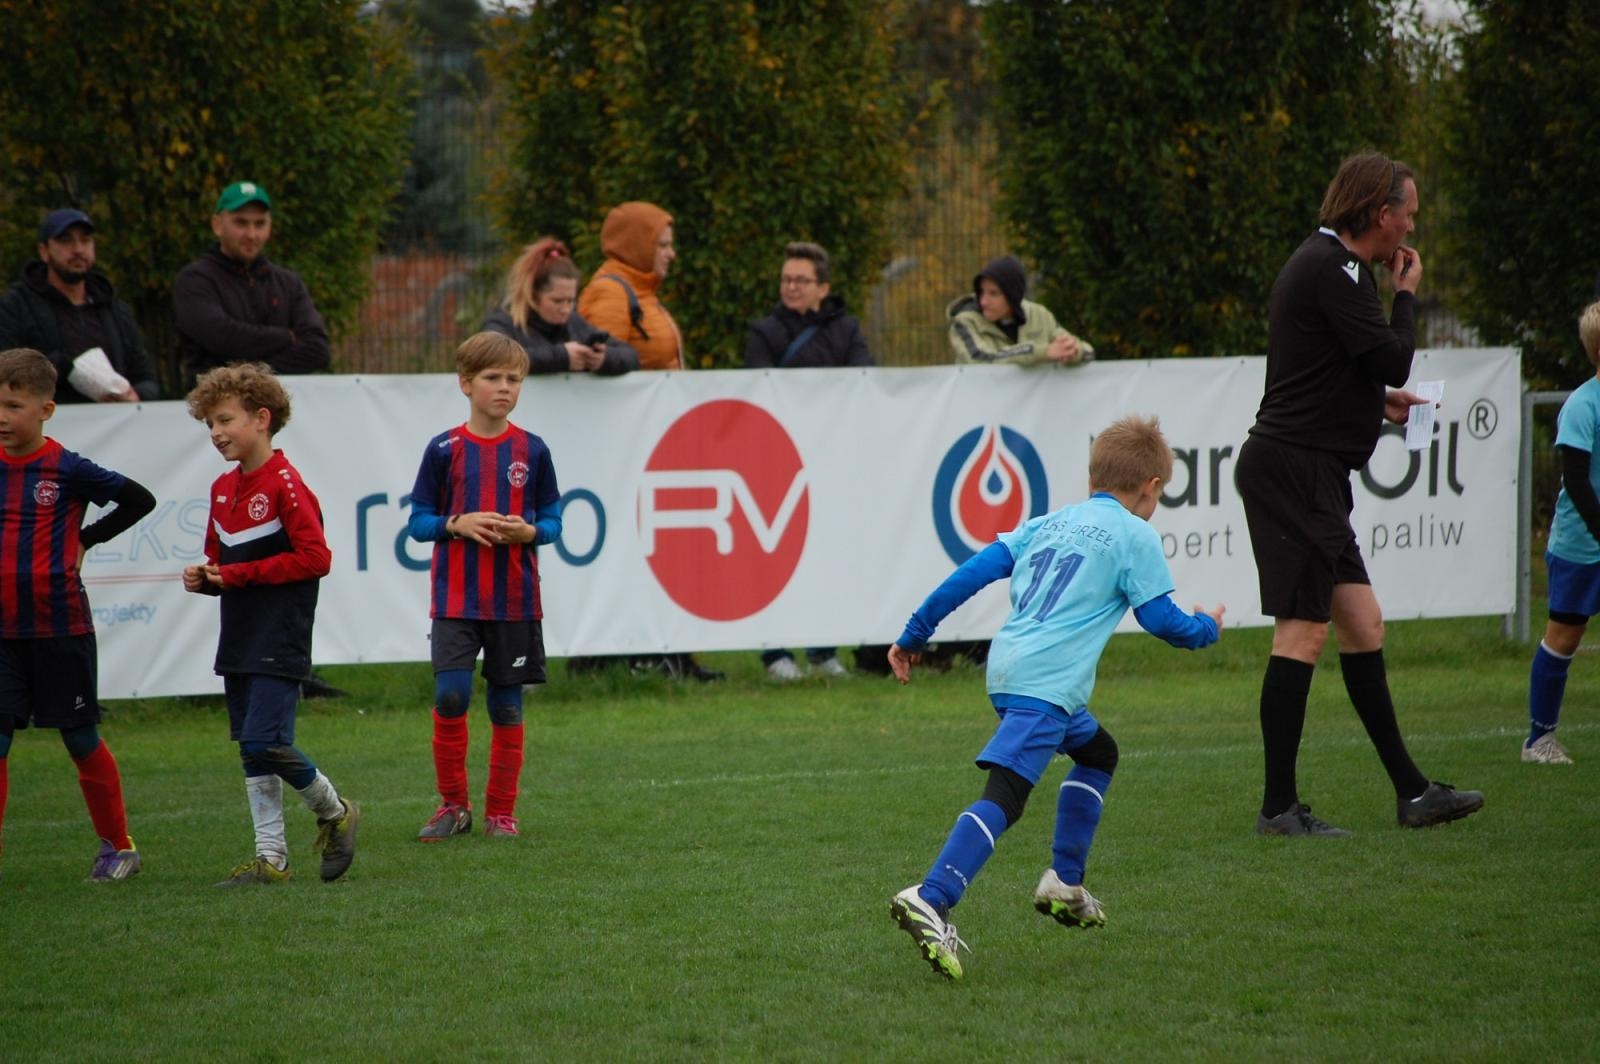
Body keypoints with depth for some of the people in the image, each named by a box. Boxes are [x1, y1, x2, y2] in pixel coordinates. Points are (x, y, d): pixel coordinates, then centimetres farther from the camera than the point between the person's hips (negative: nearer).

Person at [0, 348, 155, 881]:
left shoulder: (68, 470, -9)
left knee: (81, 739, 7)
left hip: (61, 631, -3)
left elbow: (139, 500, 1)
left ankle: (118, 846, 22)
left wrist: (86, 539, -1)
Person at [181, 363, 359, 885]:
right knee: (251, 750, 8)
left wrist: (240, 574, -17)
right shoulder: (223, 489, 12)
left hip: (279, 641, -8)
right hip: (238, 641, 8)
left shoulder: (284, 484, -13)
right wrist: (204, 578, 1)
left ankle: (335, 812, 9)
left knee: (265, 742, -14)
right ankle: (271, 857, 14)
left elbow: (316, 557, -18)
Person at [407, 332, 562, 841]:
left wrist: (528, 531, -14)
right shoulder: (444, 449, -1)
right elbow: (417, 522, 2)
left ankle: (501, 812, 16)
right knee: (450, 697, -12)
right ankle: (453, 804, 5)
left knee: (507, 706, 5)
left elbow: (552, 521, 7)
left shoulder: (532, 451, 2)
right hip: (456, 599, -1)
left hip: (515, 602, 1)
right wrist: (458, 524, -16)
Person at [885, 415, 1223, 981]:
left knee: (1097, 751, 30)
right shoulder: (1135, 536, 4)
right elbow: (1161, 618, 2)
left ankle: (1065, 883, 27)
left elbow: (972, 573, 16)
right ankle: (929, 899, -37)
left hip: (1006, 667, 8)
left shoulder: (1047, 523, 22)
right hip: (1047, 681, -8)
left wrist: (915, 634, 20)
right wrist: (1206, 627, 23)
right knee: (1004, 794, -19)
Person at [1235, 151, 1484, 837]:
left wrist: (1380, 398, 22)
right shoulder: (1333, 270, -15)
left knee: (1362, 625, 11)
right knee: (1303, 631, -9)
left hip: (1310, 475, 11)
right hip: (1293, 467, -11)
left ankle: (1410, 792, 16)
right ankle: (1279, 807, -6)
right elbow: (1393, 359, -19)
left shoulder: (1327, 263, 18)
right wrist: (1407, 294, -3)